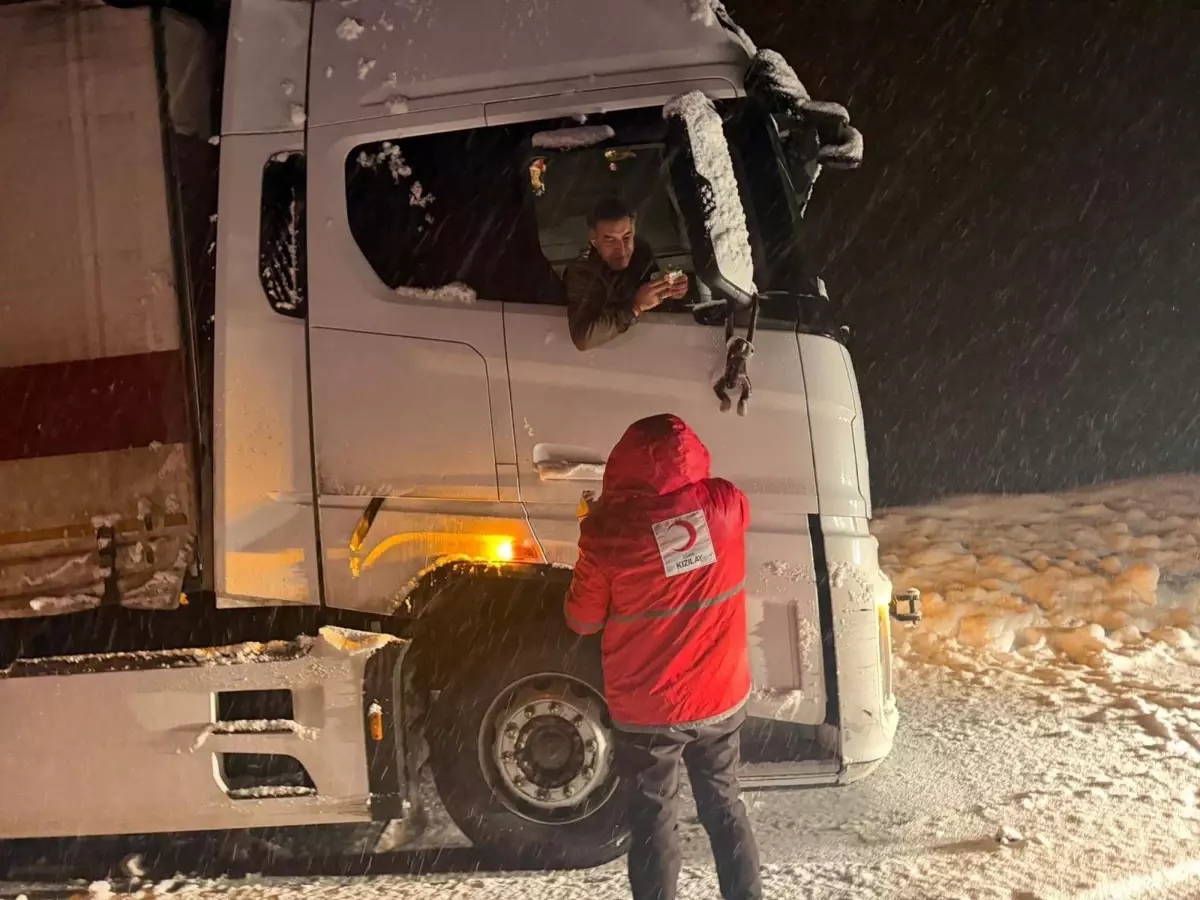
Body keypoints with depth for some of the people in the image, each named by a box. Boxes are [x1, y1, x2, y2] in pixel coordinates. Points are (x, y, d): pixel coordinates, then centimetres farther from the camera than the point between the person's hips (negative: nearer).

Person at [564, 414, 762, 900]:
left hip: (648, 712, -3)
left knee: (654, 821, 14)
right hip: (722, 699, 3)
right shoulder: (725, 503, -13)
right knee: (724, 806, 23)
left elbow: (583, 621, -7)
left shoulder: (608, 529, -22)